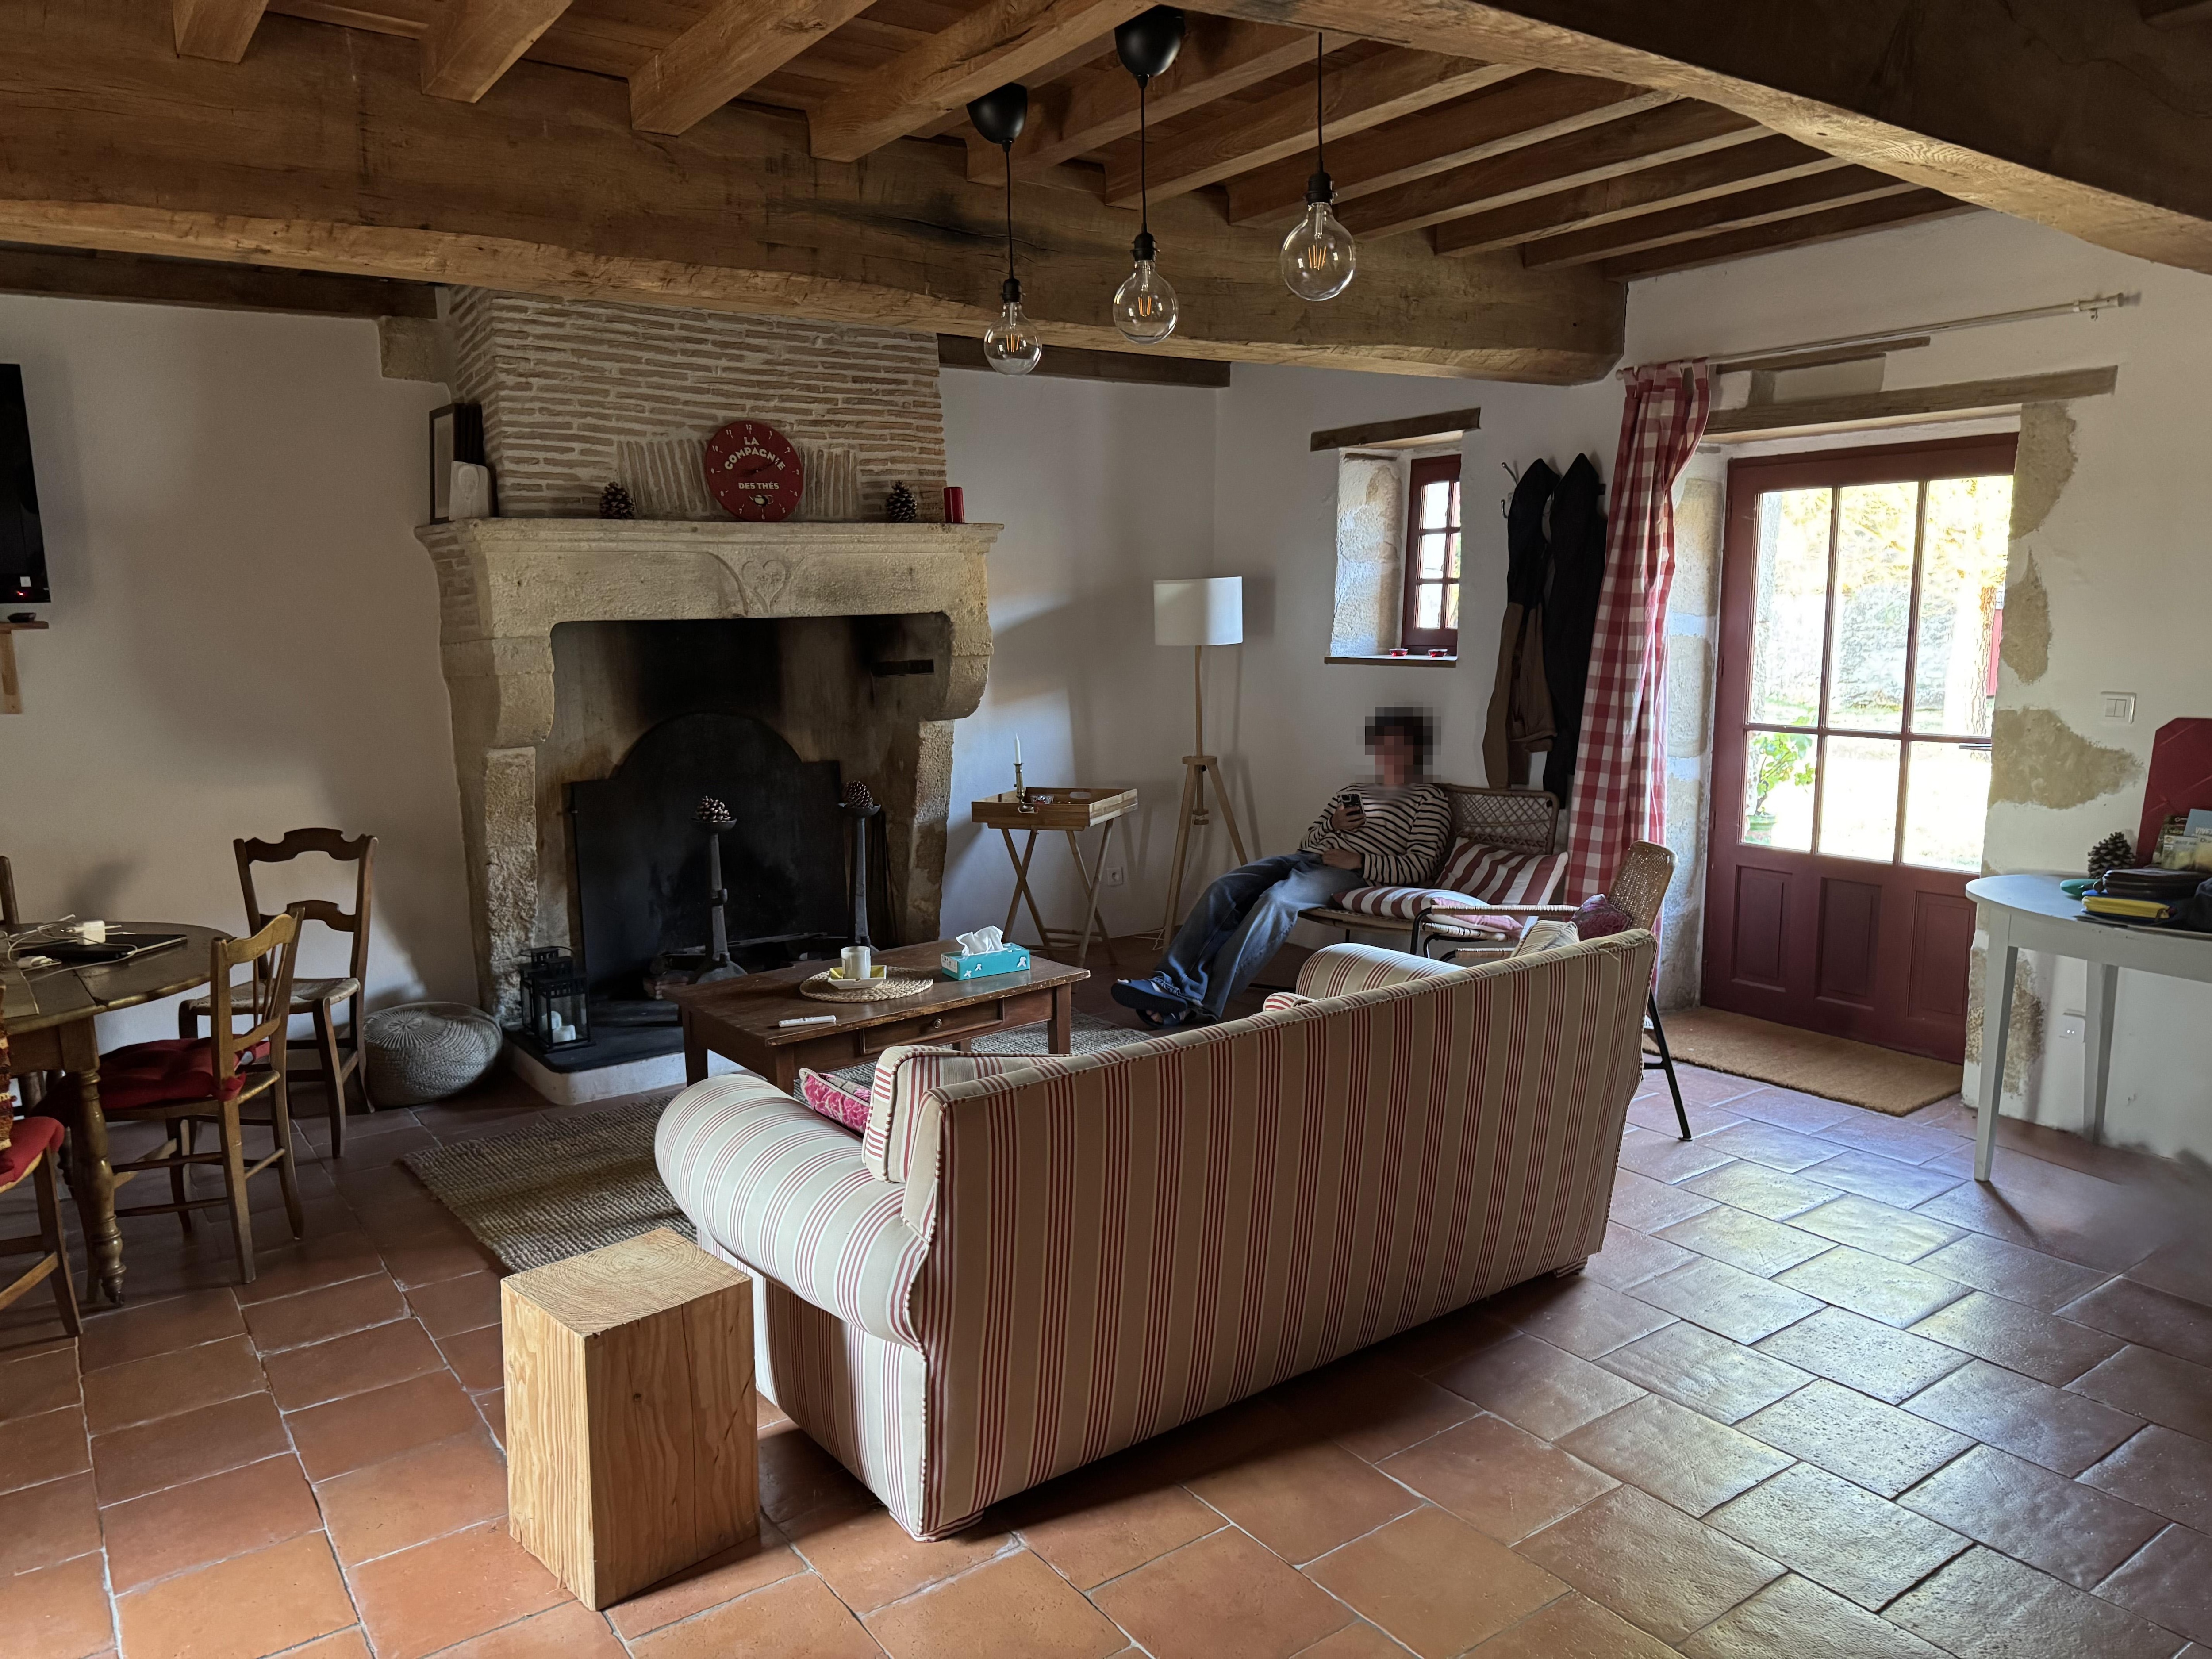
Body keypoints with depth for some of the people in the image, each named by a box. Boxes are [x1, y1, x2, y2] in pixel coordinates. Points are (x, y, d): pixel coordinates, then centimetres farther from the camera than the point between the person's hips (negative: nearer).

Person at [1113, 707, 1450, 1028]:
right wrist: (1332, 825, 4)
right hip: (1305, 858, 7)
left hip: (1355, 872, -6)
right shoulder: (1352, 790, 31)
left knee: (1277, 900, -35)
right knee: (1225, 890, -21)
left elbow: (1417, 869, -2)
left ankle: (1205, 1003, -40)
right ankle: (1172, 983, -33)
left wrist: (1359, 861, -14)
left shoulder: (1430, 800, 10)